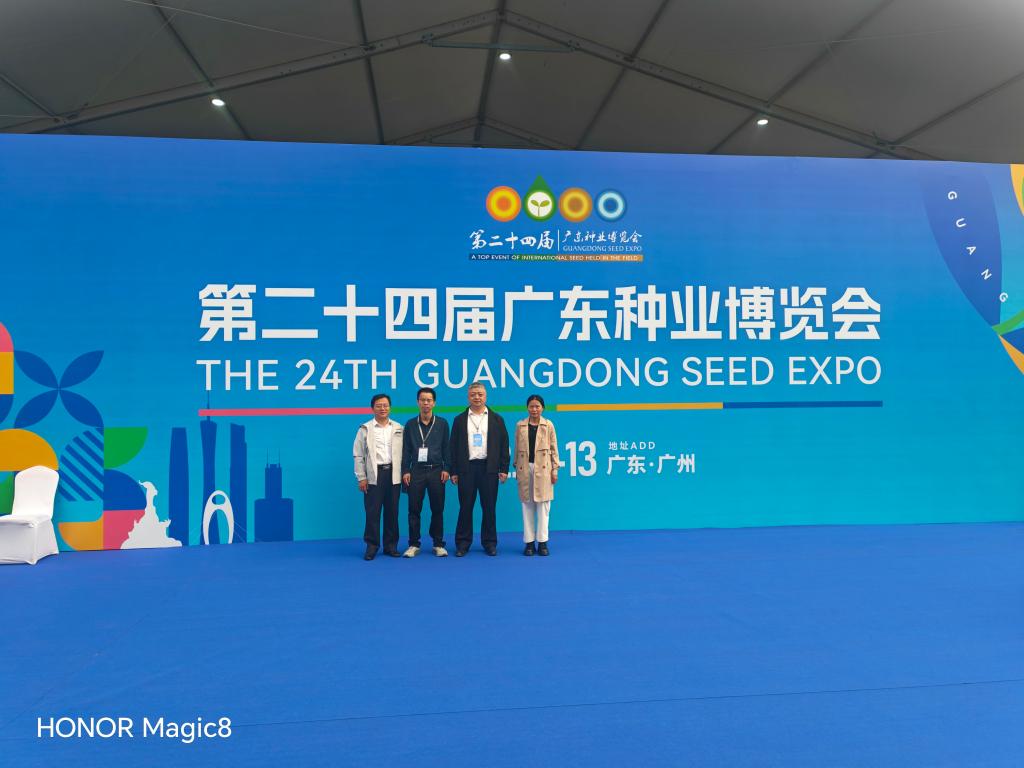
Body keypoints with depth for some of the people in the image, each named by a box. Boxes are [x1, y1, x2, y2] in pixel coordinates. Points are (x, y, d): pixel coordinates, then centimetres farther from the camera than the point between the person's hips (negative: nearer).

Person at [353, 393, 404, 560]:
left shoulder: (398, 428, 9)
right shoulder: (365, 429, 3)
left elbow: (403, 453, 9)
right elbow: (358, 455, 1)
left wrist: (404, 474, 2)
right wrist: (361, 477, -4)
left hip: (393, 474, 2)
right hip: (374, 475, -2)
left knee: (392, 511, 6)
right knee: (372, 512, -2)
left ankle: (391, 545, 15)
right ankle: (372, 546, 8)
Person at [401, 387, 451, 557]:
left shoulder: (442, 423, 6)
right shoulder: (410, 424, 7)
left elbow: (446, 447, 5)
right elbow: (406, 449, 7)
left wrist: (446, 468, -2)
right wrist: (405, 471, 0)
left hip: (436, 471, 0)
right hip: (416, 471, 1)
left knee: (437, 509, 3)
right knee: (414, 509, 1)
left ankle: (438, 544, 13)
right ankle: (414, 544, 10)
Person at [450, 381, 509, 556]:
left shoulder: (496, 419, 7)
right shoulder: (459, 420, 9)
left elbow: (503, 446, 5)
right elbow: (454, 447, 7)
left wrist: (503, 469, -2)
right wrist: (454, 471, 1)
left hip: (489, 468, 0)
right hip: (467, 468, 0)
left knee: (489, 507, 4)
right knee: (465, 507, 3)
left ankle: (490, 543, 14)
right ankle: (463, 543, 11)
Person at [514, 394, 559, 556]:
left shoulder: (548, 425, 1)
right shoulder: (520, 426, 5)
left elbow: (554, 448, 3)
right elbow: (517, 448, 8)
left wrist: (555, 469, -1)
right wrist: (516, 469, 6)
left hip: (543, 468, -1)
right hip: (525, 468, 1)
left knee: (543, 505, 0)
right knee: (527, 505, 4)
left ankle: (542, 542, 7)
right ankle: (529, 542, 10)